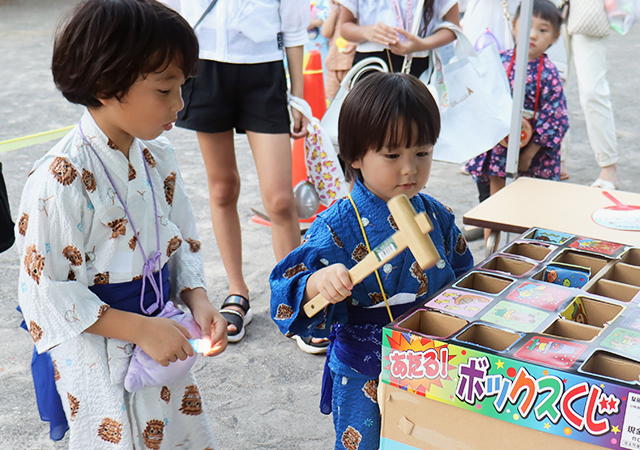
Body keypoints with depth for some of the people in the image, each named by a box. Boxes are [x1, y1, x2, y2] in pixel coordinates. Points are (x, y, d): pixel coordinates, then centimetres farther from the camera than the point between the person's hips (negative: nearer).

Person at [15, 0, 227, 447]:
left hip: (162, 345, 7)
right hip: (100, 363, -7)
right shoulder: (62, 178, -23)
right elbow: (46, 291, -20)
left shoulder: (157, 155, -1)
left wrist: (198, 300, -8)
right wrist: (139, 329, -21)